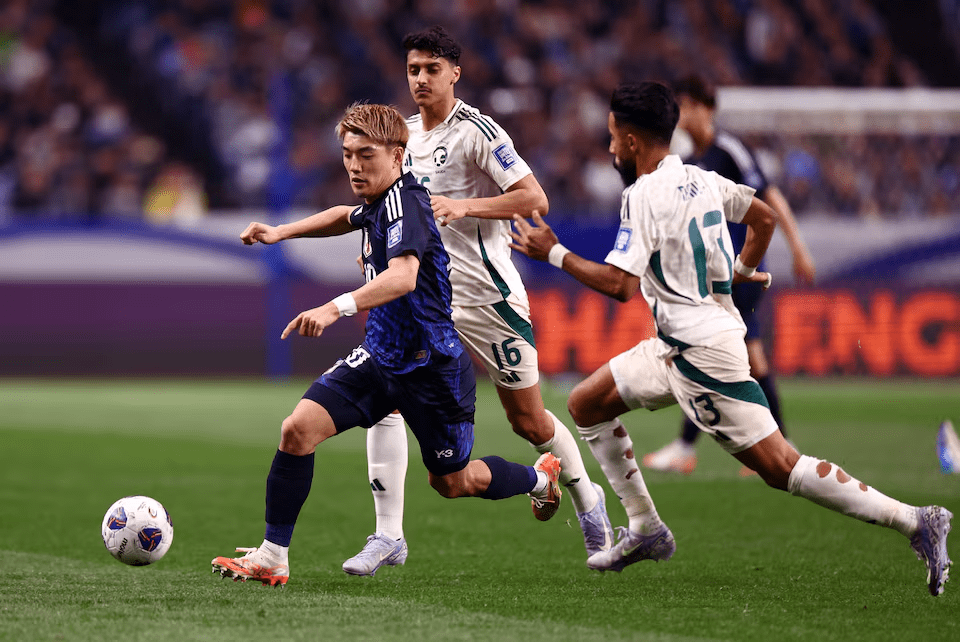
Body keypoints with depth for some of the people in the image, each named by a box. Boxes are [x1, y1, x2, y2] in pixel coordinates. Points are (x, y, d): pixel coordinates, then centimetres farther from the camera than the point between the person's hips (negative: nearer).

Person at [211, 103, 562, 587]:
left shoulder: (406, 203, -23)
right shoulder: (378, 203, 4)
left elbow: (403, 276, -42)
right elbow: (348, 216, 32)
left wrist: (338, 307, -56)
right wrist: (281, 233, 21)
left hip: (432, 367, -7)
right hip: (379, 357, 7)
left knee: (452, 482, 12)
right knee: (298, 429, -13)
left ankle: (541, 477, 42)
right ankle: (271, 558, -6)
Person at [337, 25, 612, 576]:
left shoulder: (476, 132, -12)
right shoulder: (406, 133, 11)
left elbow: (535, 199, -18)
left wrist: (464, 206, -27)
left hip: (486, 293, -6)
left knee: (529, 419, 5)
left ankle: (588, 503, 33)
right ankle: (389, 537, -11)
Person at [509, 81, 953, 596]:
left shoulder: (643, 196, -17)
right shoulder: (701, 180, 9)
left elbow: (618, 285, -22)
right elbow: (764, 217, 22)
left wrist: (553, 253, -12)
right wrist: (743, 271, 36)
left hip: (703, 352, -10)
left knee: (779, 466, -9)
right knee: (586, 404, 14)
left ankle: (915, 521, -9)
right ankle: (645, 529, 15)